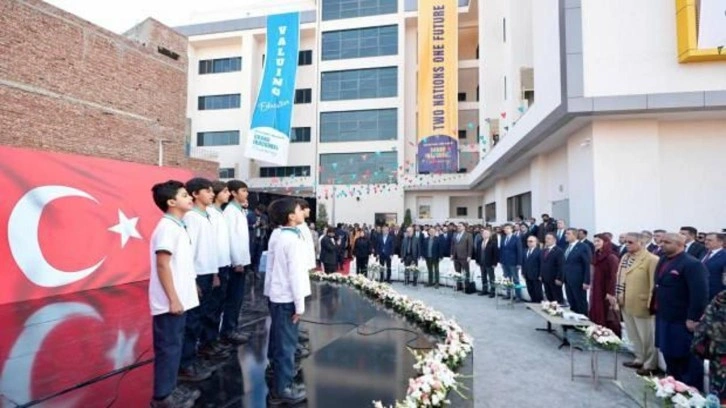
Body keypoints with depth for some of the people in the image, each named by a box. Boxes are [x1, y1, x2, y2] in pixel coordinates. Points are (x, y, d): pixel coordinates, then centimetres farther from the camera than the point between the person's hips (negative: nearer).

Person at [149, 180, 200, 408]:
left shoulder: (178, 226, 11)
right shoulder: (167, 228, -18)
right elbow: (162, 265, -22)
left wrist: (191, 286, 19)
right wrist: (173, 299, -20)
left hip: (180, 299, 9)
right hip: (169, 302, -9)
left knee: (174, 346, 17)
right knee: (168, 348, 2)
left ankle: (170, 390, 29)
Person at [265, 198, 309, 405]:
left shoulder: (277, 237, 7)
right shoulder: (294, 240, -20)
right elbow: (296, 274, -21)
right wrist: (300, 305, -16)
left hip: (277, 295, 9)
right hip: (287, 298, -9)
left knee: (280, 341, 21)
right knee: (287, 343, 2)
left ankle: (280, 376, 37)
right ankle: (282, 389, 12)